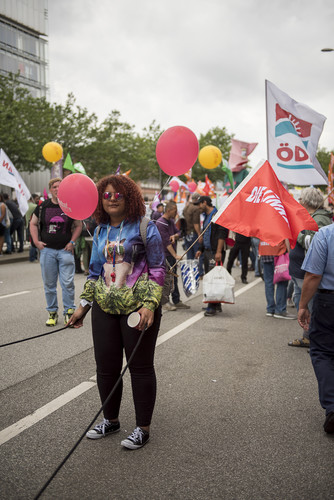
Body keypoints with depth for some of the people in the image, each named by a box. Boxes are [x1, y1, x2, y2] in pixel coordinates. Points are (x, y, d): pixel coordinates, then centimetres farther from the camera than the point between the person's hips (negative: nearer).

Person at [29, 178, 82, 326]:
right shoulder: (43, 206, 6)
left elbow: (78, 225, 11)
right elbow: (33, 224, 14)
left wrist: (72, 242, -1)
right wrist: (36, 241, 2)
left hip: (65, 250, -1)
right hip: (47, 249, 1)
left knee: (68, 283, -4)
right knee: (49, 283, 7)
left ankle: (69, 312, 8)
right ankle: (52, 313, 19)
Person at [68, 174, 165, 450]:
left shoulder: (144, 228, -5)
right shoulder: (100, 231, 11)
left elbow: (158, 269, -7)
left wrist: (149, 305, -17)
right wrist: (84, 304, 14)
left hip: (138, 307, -5)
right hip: (105, 307, 6)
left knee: (140, 367, 4)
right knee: (106, 367, 11)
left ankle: (143, 428, 18)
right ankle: (111, 419, 32)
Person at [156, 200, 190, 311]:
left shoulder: (171, 221, 12)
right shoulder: (160, 223, -16)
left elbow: (178, 232, 13)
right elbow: (166, 242, -21)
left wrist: (174, 236, -12)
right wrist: (175, 255, -25)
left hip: (171, 254, 9)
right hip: (164, 255, -9)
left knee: (174, 278, 12)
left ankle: (176, 301, 19)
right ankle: (164, 302, 3)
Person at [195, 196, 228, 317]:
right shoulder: (206, 216, 20)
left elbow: (222, 234, -17)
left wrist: (218, 251, -22)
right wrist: (200, 249, 21)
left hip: (215, 252, -9)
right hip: (207, 252, 10)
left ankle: (212, 307, -10)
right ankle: (217, 305, 17)